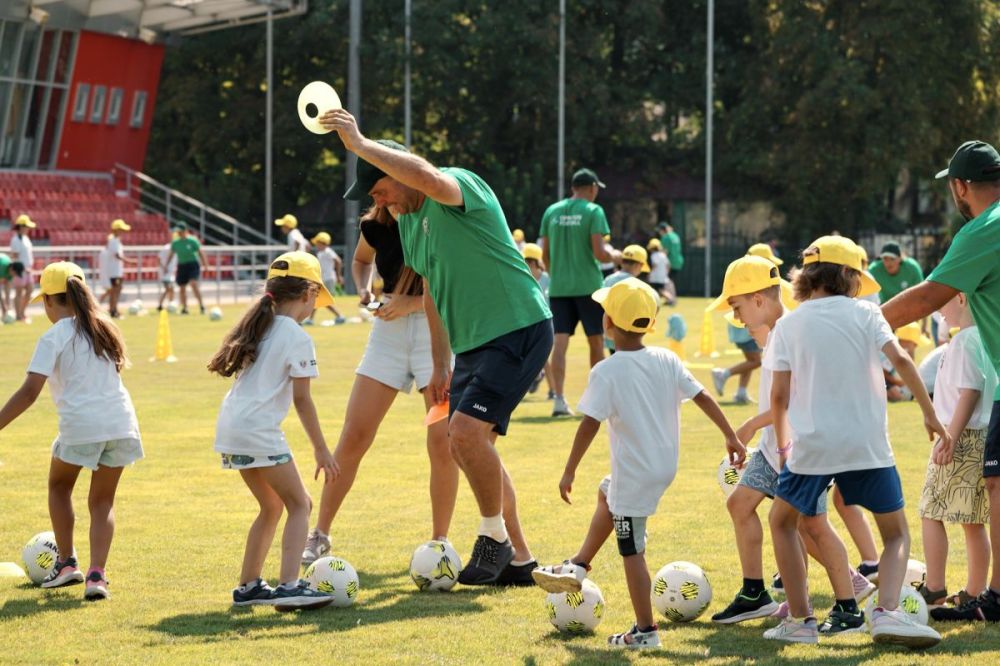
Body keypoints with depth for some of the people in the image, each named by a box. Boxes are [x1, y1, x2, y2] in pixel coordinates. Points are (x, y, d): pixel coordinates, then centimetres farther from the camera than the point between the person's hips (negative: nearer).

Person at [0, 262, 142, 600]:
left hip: (80, 425, -5)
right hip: (120, 422, 5)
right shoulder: (103, 329, 14)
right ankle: (96, 575, -3)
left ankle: (66, 563, 22)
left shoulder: (54, 337, -5)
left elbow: (29, 392, -13)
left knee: (59, 486, 23)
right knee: (103, 501, 13)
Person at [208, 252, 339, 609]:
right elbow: (302, 399, -10)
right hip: (259, 432, -8)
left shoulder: (258, 328, 16)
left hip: (230, 428, 8)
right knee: (299, 504, -2)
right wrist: (321, 449, -5)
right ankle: (289, 586, -17)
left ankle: (248, 586, 23)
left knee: (272, 506, 21)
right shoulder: (297, 338, -8)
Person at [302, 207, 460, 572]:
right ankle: (320, 535, 8)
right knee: (354, 436, -2)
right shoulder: (376, 227, -4)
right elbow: (361, 259, 18)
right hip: (389, 332, 3)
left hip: (437, 329, -3)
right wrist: (364, 289, -2)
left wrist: (412, 303, -21)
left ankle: (439, 541, 7)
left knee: (442, 441, -8)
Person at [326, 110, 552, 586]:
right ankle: (518, 558, 21)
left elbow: (428, 177, -41)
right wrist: (441, 363, 20)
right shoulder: (407, 220, 11)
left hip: (519, 330, -10)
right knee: (468, 449, 10)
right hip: (473, 345, 10)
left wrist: (359, 144, -35)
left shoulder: (460, 186, -16)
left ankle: (495, 539, -3)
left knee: (468, 431, -22)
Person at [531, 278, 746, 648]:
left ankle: (644, 631, 6)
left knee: (632, 551, 2)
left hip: (634, 473, -7)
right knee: (607, 493, 32)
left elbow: (590, 424, -18)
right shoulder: (667, 361, 0)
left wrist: (569, 472, -11)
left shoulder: (606, 372, -16)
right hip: (666, 465, 7)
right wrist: (731, 438, 11)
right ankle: (577, 567, 38)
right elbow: (702, 398, 2)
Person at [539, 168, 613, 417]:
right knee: (596, 342, 9)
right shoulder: (593, 211, -5)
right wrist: (614, 256, 8)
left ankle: (559, 399, -11)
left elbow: (545, 255, 10)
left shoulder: (551, 211, 8)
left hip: (558, 287, 3)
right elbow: (599, 252, -13)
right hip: (588, 285, -3)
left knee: (560, 342, -1)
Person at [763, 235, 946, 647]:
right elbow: (901, 360, -8)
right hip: (868, 444, 0)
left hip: (812, 444, 0)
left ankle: (800, 620, 14)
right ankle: (887, 612, -12)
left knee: (783, 520, 23)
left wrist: (783, 444, 17)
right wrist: (930, 415, -2)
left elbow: (779, 395, 2)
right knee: (896, 534, 13)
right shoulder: (864, 312, 4)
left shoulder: (788, 325, 5)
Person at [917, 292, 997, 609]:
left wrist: (951, 437, -20)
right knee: (973, 520, 12)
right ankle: (975, 592, 15)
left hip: (962, 439, -9)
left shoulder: (964, 341, -14)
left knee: (932, 512, -3)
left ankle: (934, 589, -3)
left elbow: (970, 392, -20)